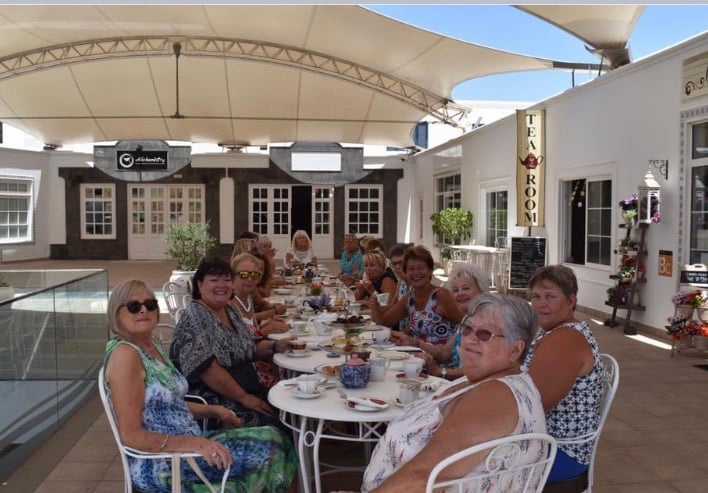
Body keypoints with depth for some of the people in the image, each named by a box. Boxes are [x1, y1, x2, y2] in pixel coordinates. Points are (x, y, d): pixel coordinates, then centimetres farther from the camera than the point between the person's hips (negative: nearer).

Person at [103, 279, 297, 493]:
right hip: (156, 463, -8)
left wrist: (214, 410, 6)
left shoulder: (153, 346, 10)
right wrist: (191, 443, -28)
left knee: (273, 438, -5)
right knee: (264, 450, -15)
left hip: (184, 443, 8)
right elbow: (131, 435, -20)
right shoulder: (124, 354, -17)